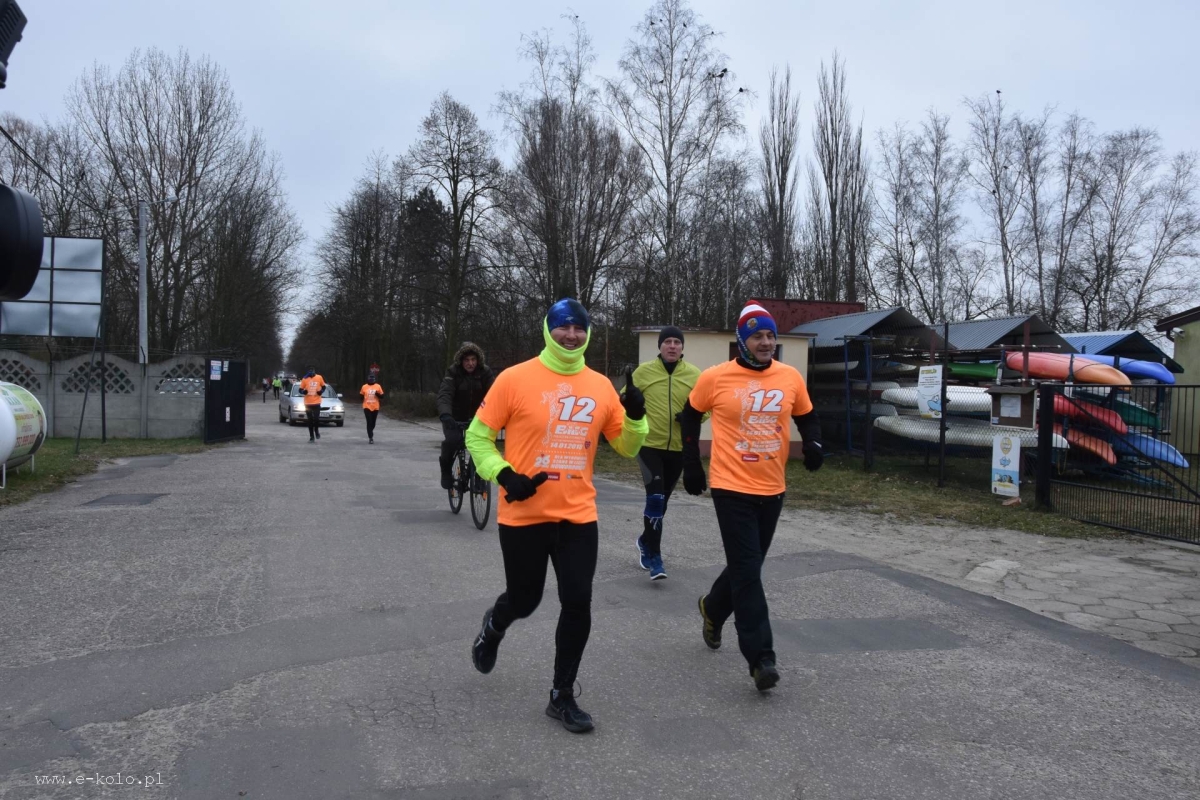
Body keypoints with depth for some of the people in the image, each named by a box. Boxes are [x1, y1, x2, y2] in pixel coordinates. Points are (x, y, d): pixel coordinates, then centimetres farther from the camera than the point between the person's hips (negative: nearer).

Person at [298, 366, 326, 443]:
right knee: (310, 420, 5)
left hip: (316, 402, 0)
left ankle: (316, 431, 22)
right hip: (308, 402, 0)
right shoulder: (304, 379, -2)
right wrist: (303, 391, -19)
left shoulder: (319, 378, 0)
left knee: (316, 418, -8)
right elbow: (300, 390, 3)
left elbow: (323, 386, 13)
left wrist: (321, 391, -7)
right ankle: (311, 436, 15)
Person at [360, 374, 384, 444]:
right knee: (369, 422, -10)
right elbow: (361, 396, 12)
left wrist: (378, 394, -15)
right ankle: (370, 438, -10)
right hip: (367, 407, -1)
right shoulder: (364, 387, 3)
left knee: (373, 423, 10)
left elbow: (382, 396, 5)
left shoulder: (378, 386, 2)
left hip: (375, 407, 1)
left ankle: (370, 433, 38)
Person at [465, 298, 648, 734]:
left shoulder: (601, 386, 4)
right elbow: (478, 435, -2)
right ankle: (493, 627, 50)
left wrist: (636, 417, -9)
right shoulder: (515, 379, -8)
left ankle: (562, 696, 21)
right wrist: (504, 475, -16)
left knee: (578, 603, 1)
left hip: (579, 516, 3)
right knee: (524, 600, 12)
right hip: (524, 515, -3)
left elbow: (626, 447, 11)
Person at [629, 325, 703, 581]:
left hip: (679, 448, 3)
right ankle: (655, 557, -6)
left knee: (662, 500, 17)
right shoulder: (643, 371, -3)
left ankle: (645, 542, 40)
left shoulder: (694, 375, 0)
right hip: (649, 445, -3)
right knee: (655, 498, -15)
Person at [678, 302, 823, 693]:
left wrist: (813, 444, -6)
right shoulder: (715, 378, -8)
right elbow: (690, 416, 7)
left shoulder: (791, 377, 1)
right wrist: (692, 465, 4)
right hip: (732, 488, -4)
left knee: (747, 566, 17)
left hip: (772, 490, 5)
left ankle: (713, 608, 45)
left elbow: (807, 417, 15)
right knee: (747, 572, -7)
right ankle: (761, 657, -2)